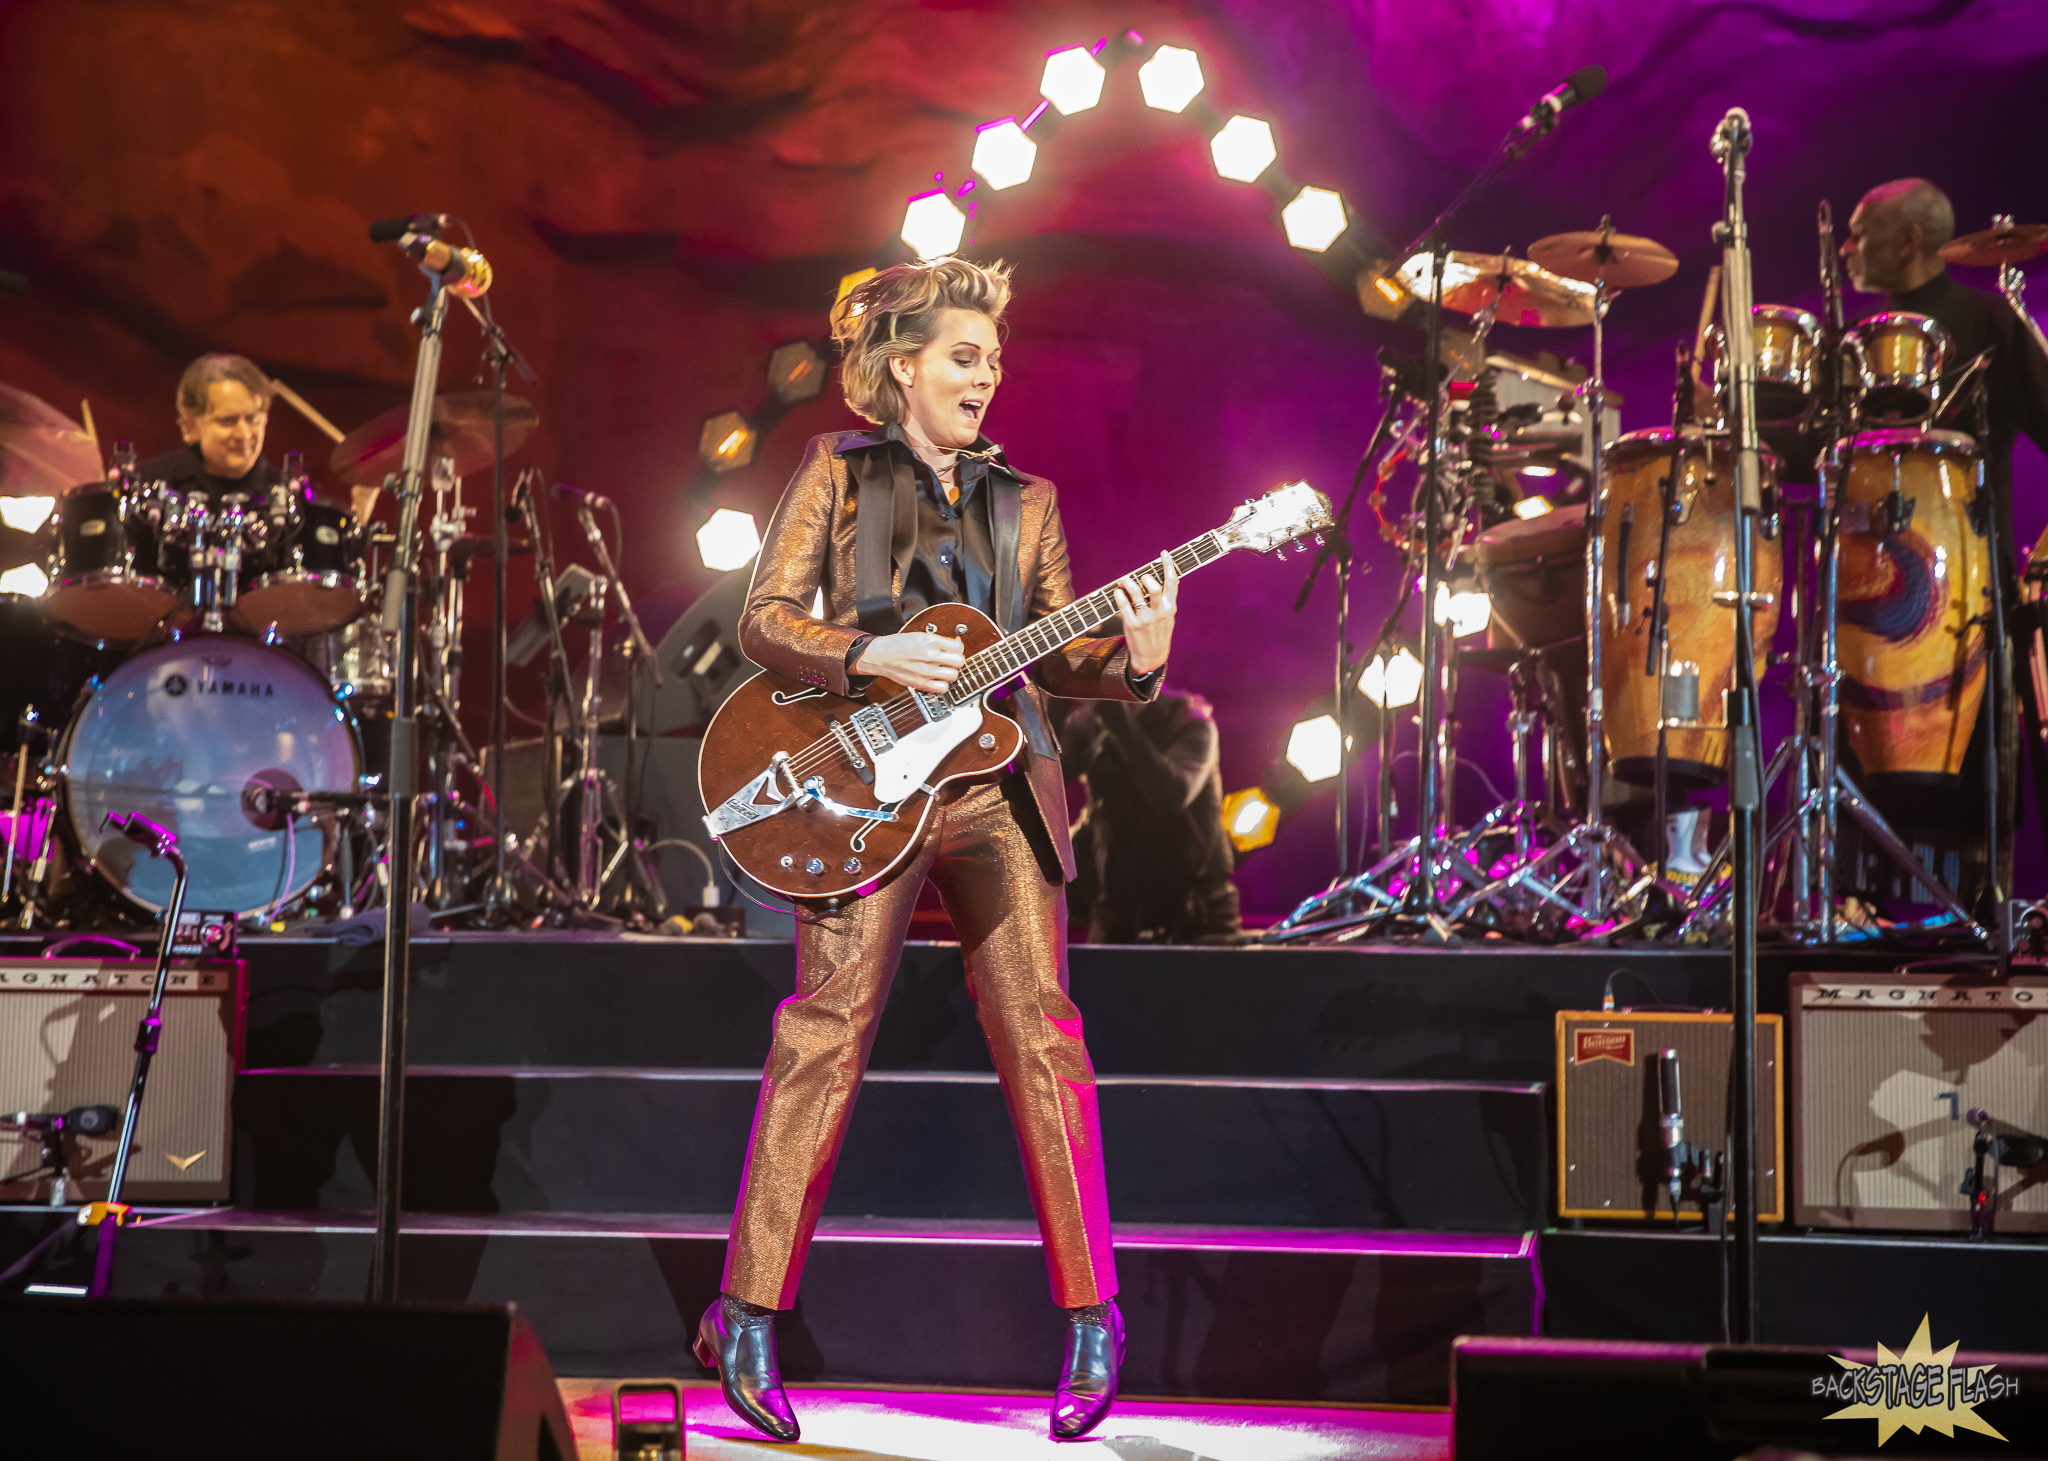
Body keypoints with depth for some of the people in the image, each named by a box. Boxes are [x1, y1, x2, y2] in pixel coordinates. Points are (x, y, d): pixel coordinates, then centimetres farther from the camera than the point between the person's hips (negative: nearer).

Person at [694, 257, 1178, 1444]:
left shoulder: (1024, 500, 17)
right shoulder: (839, 474, 9)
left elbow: (1057, 655, 12)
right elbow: (765, 619, 1)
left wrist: (1131, 661, -9)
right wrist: (871, 656, -15)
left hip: (998, 791, 3)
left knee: (1041, 1037, -3)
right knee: (829, 1032, -8)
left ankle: (1094, 1317, 2)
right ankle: (748, 1317, -1)